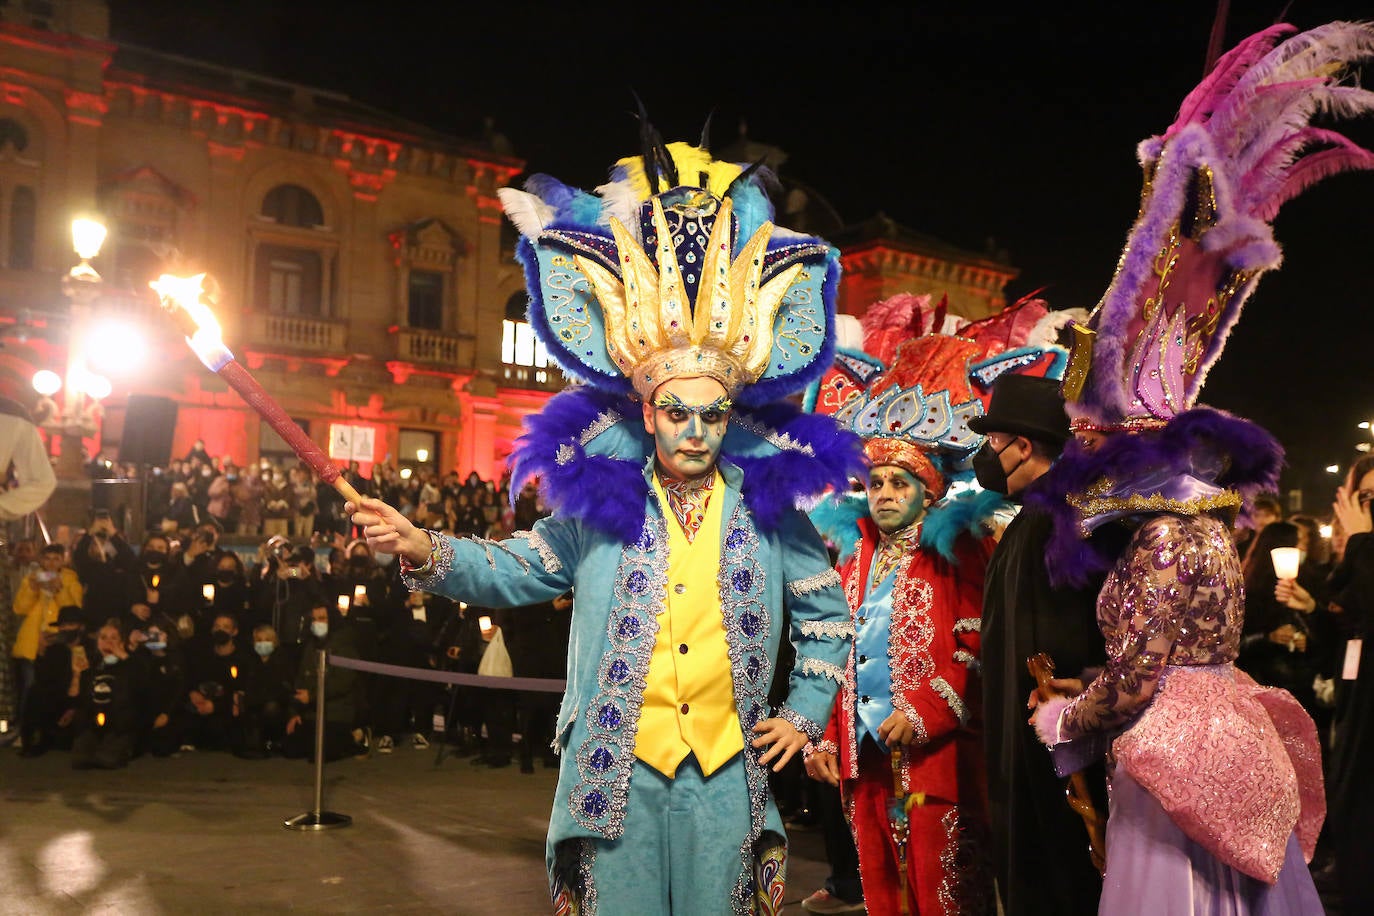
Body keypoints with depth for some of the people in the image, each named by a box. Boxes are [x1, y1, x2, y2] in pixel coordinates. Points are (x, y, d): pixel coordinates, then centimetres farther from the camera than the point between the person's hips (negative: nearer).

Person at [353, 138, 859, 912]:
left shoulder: (767, 505, 3)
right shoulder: (600, 500, 1)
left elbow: (826, 614, 13)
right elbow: (516, 570, 2)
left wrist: (806, 710, 8)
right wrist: (430, 554, -14)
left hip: (726, 770, 1)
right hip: (618, 766, -1)